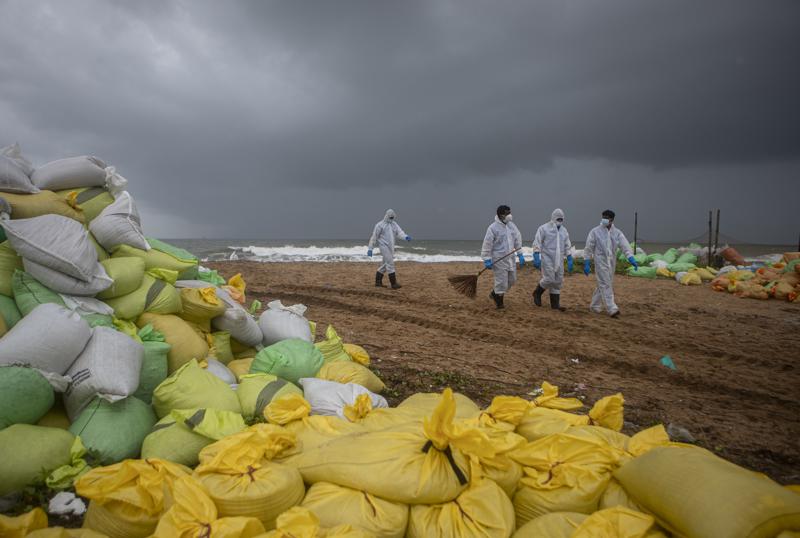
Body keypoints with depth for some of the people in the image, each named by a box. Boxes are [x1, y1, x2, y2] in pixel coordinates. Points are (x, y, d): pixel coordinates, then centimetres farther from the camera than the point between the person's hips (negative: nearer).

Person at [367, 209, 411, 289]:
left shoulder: (394, 224, 12)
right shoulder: (380, 225, -5)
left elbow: (399, 232, -3)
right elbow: (374, 237, -3)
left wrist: (406, 237, -26)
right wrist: (370, 248, -5)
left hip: (391, 247, 7)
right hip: (384, 246, -7)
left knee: (385, 264, 13)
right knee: (390, 264, -13)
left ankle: (378, 281, 25)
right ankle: (393, 284, -13)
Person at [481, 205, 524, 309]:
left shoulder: (512, 225, 6)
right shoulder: (493, 228, -14)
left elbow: (518, 240, 14)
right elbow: (487, 245, -12)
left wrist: (520, 255, 11)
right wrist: (487, 260, -14)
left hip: (510, 258, 7)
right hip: (498, 259, -7)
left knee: (512, 279, 13)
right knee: (501, 281, -4)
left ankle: (494, 294, 33)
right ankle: (499, 302, 16)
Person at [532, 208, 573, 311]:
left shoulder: (564, 230, 13)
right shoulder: (544, 228, -5)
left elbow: (567, 247, 17)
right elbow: (537, 243, -7)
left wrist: (569, 260, 12)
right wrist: (536, 257, -15)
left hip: (559, 260, 6)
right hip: (547, 259, -6)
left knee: (558, 281, 4)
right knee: (549, 279, -13)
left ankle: (555, 303, 12)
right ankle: (537, 293, 13)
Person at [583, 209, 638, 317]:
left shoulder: (617, 233, 3)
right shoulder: (595, 231, -5)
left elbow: (625, 246, -7)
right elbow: (589, 248, -3)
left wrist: (632, 259, -21)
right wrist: (587, 263, -6)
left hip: (611, 262, 4)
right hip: (600, 261, -4)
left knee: (602, 285, 13)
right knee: (605, 285, -8)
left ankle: (595, 306, 28)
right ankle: (612, 309, -10)